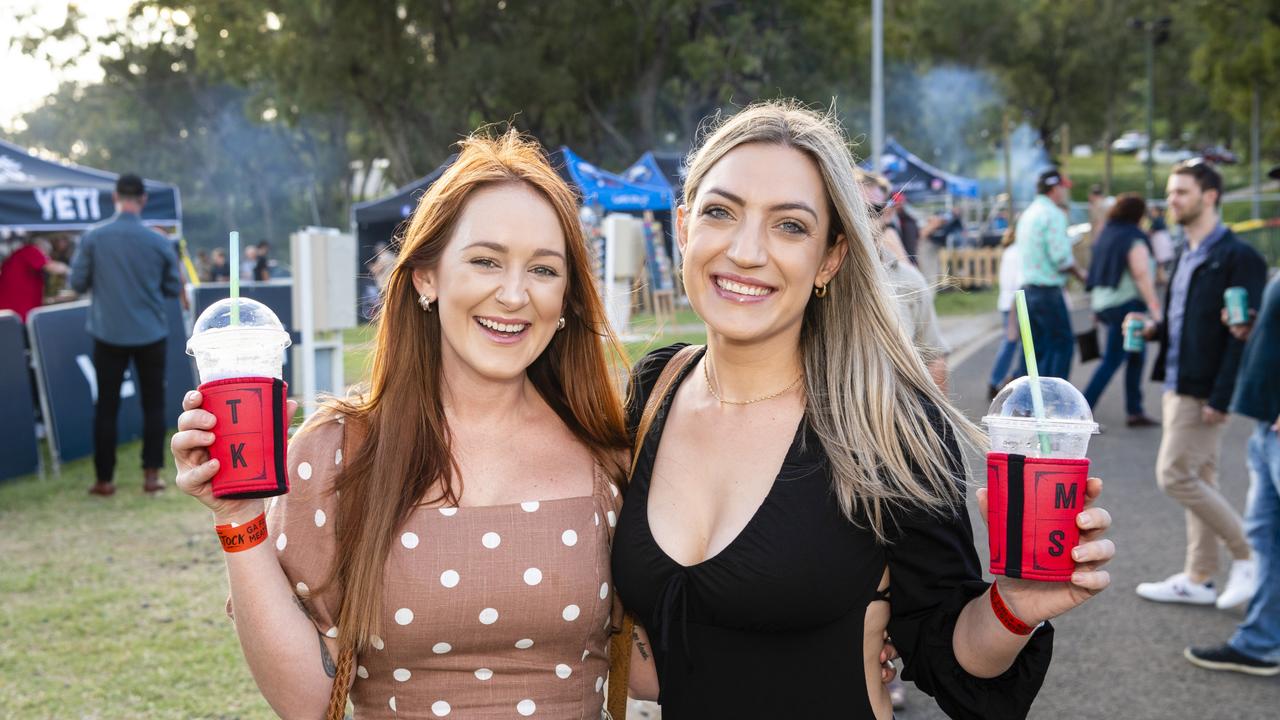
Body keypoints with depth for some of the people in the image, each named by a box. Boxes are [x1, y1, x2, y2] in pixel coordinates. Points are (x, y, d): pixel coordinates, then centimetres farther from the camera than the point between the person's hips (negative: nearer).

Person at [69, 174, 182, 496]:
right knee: (153, 404, 11)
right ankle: (151, 475, 8)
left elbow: (77, 283, -2)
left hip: (108, 334, 0)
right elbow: (174, 288, 2)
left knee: (106, 406, 9)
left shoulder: (92, 238, -9)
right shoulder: (160, 241, -8)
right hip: (151, 334, 0)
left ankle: (104, 479, 13)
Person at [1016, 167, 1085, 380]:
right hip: (1048, 290, -8)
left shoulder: (1028, 213, 16)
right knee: (1063, 342, -1)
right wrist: (1080, 274, -1)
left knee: (1038, 347, 12)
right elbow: (1061, 258, -18)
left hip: (1027, 288, 8)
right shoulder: (1053, 214, -12)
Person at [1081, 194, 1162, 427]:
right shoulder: (1134, 238, -11)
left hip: (1102, 302, 8)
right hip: (1126, 303, -8)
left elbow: (1097, 270, 17)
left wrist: (1097, 308, 22)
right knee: (1112, 360, -4)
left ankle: (1134, 411, 15)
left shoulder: (1105, 234, 13)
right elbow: (1141, 274, -18)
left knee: (1136, 355, 15)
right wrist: (1154, 307, -18)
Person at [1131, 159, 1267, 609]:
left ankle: (1249, 553, 6)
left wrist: (1221, 398, -22)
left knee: (1174, 476, -8)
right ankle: (1198, 580, 19)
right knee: (1199, 480, 12)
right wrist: (1154, 329, 2)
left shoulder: (1238, 258, -14)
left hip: (1203, 391, -9)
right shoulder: (1187, 255, 14)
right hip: (1178, 385, 9)